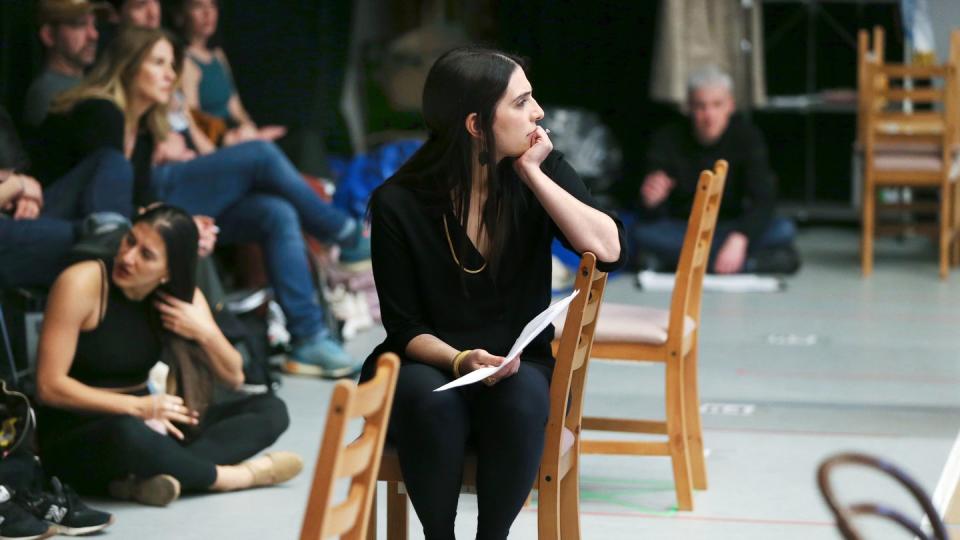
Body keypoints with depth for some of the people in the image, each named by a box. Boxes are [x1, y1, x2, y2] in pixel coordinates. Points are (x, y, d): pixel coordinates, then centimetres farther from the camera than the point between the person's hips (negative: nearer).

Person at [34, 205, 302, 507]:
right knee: (128, 433, -42)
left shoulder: (183, 295, 1)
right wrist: (136, 407, -23)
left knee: (271, 410, -7)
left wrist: (204, 332, -15)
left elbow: (233, 378, 5)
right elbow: (50, 386, -18)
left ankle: (159, 473, -30)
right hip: (77, 439, -7)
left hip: (147, 426, 7)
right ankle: (235, 476, -19)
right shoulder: (82, 284, -16)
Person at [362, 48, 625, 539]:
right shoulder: (399, 203, -9)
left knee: (521, 395, -33)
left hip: (521, 370, 1)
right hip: (430, 366, -1)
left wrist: (533, 174, -16)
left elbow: (608, 251, -17)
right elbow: (405, 327, -5)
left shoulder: (543, 172, -3)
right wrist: (461, 360, -25)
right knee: (429, 398, -35)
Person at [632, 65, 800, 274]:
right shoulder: (668, 139, -12)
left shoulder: (747, 136, -11)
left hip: (731, 229, 0)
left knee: (784, 229, -27)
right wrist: (651, 201, -42)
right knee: (642, 233, -33)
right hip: (681, 231, 0)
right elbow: (651, 219, -16)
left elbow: (763, 199, -22)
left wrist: (738, 238, -42)